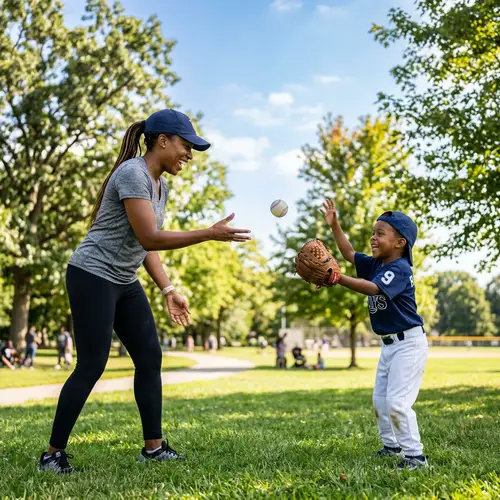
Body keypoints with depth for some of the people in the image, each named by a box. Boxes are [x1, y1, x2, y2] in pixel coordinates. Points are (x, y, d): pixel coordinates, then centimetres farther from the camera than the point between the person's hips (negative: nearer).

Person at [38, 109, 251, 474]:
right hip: (92, 277, -9)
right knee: (91, 366, -7)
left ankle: (154, 447, 12)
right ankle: (53, 453, 6)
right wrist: (210, 234, -24)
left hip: (125, 283, 9)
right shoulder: (133, 173, -18)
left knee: (150, 358, 5)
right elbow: (150, 238, -24)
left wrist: (168, 290, 9)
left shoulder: (162, 185, 11)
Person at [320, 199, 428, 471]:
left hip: (409, 342, -10)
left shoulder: (400, 269, -21)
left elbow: (373, 288, -37)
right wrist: (334, 225, 5)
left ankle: (415, 455, -2)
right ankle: (392, 446, 32)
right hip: (389, 344, 10)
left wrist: (339, 279, -47)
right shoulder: (376, 264, 6)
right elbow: (349, 253, 15)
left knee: (397, 402, -14)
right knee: (380, 400, 16)